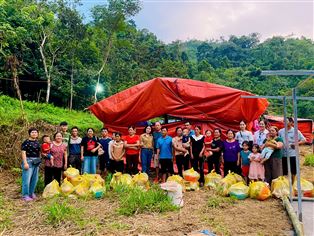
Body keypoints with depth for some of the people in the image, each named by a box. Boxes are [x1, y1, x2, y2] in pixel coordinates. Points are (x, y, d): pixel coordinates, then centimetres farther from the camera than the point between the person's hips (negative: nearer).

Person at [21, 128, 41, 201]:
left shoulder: (37, 142, 12)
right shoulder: (26, 142, -8)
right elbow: (23, 152, -13)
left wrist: (39, 161, 15)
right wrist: (25, 163, -20)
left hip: (36, 162, 7)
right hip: (29, 161, -7)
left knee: (35, 179, 13)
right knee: (27, 179, -6)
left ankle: (31, 193, 26)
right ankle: (25, 195, 3)